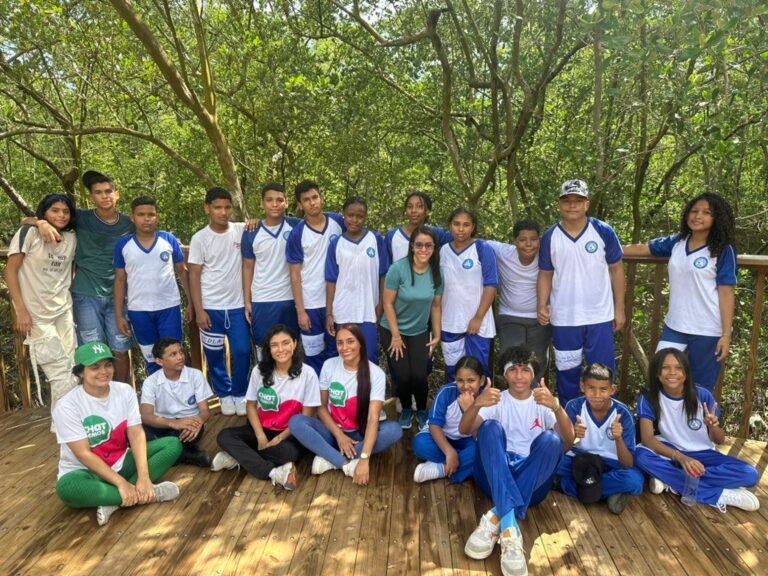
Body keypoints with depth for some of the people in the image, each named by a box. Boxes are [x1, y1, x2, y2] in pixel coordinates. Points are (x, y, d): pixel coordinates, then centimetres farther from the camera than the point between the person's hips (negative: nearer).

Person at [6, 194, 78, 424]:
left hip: (64, 310, 5)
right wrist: (21, 311, -15)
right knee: (60, 372, -4)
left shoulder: (71, 239, 7)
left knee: (71, 369, 9)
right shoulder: (29, 233, -9)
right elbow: (10, 271, -10)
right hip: (35, 314, -5)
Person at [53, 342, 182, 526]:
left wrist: (143, 477, -27)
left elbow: (136, 434, -13)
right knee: (67, 487, -39)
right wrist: (121, 483, -27)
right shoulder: (67, 406, -17)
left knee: (173, 444, -14)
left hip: (121, 464, 4)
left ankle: (113, 501, -24)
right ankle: (150, 492, -27)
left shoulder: (125, 391, -6)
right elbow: (84, 454, -20)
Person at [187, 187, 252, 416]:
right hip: (211, 307, -1)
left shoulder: (241, 231, 0)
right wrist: (199, 310, -8)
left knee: (242, 351, 2)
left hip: (237, 305, 1)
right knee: (215, 355, 9)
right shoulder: (200, 238, -3)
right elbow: (194, 276, -3)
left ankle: (240, 394, 22)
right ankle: (225, 395, 27)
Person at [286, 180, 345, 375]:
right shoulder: (297, 234, -8)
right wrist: (300, 311, -10)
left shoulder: (339, 222, -1)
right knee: (314, 356, 8)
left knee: (335, 352, 15)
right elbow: (295, 275, -7)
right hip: (311, 304, -3)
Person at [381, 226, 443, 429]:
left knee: (419, 376, -9)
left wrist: (437, 335, 3)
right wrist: (396, 336, -12)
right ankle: (406, 410, 28)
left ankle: (422, 411, 22)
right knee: (403, 376, -4)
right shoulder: (398, 268, -19)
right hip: (393, 331, -2)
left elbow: (436, 306, 1)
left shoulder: (436, 273, -8)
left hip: (420, 332, 2)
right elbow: (388, 303, -15)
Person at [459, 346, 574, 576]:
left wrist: (556, 407, -28)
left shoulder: (543, 402, 11)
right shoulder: (497, 400, 10)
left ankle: (497, 517, -36)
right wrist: (477, 404, -29)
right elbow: (464, 430, -8)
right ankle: (509, 522, -45)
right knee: (491, 427, -28)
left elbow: (568, 440, -9)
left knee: (551, 439, -28)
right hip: (496, 475, 0)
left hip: (533, 480, 0)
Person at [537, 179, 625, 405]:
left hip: (600, 317, -1)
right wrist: (542, 305, -10)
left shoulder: (604, 232, -4)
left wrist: (619, 308, 0)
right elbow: (545, 275, 4)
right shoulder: (550, 237, -1)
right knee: (567, 372, 14)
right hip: (563, 319, 1)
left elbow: (616, 269, 2)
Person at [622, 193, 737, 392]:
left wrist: (726, 334, -14)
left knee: (700, 389, 9)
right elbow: (642, 248, 15)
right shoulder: (676, 242, 4)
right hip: (674, 327, 4)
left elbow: (727, 293, -10)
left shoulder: (723, 250, -8)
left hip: (707, 331, -4)